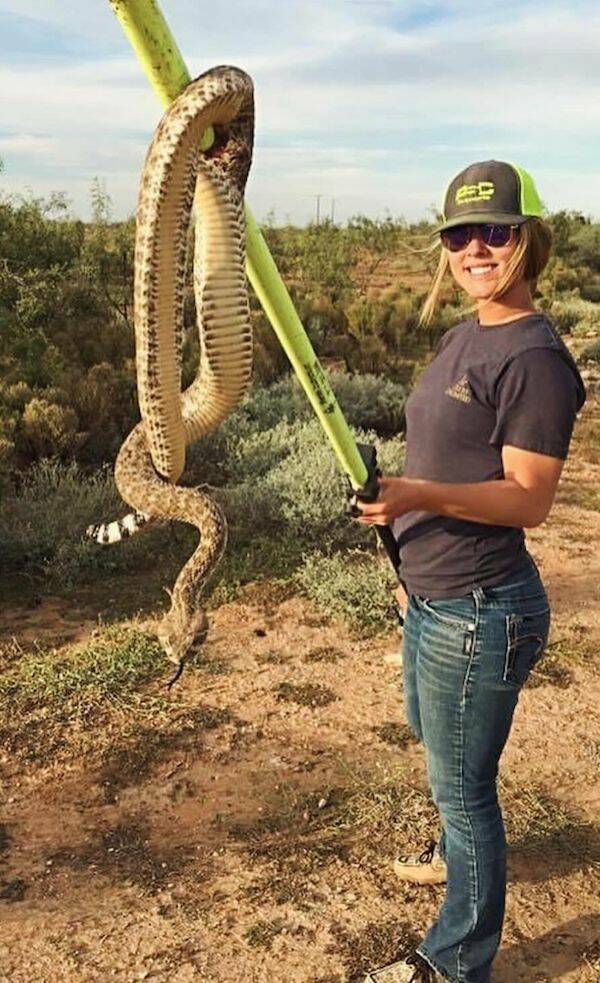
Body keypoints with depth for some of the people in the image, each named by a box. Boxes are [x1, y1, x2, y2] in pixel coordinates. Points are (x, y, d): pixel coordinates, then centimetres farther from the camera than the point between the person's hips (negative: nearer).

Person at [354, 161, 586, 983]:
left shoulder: (536, 357, -20)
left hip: (477, 612, -10)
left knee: (461, 782, 7)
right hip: (432, 596, 10)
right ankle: (459, 853, 59)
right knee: (432, 737, 30)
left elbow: (529, 498, -23)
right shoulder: (462, 337, 7)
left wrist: (420, 494, -35)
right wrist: (396, 499, 22)